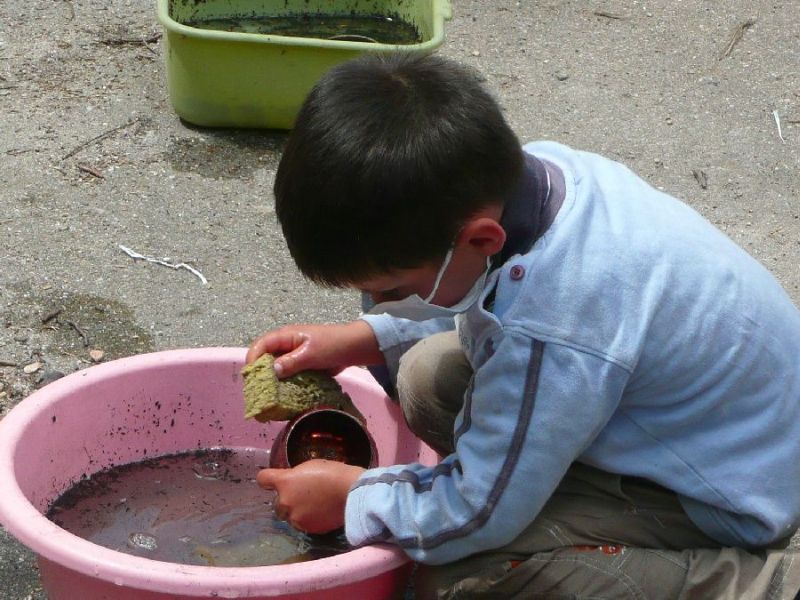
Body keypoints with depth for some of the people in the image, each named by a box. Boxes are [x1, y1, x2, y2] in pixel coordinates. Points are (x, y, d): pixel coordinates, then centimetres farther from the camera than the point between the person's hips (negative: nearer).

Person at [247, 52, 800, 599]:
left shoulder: (547, 338, -38)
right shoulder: (529, 168, -14)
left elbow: (476, 514, -24)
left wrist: (350, 496, -8)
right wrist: (365, 339, 3)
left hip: (731, 500, -9)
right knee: (430, 375, 4)